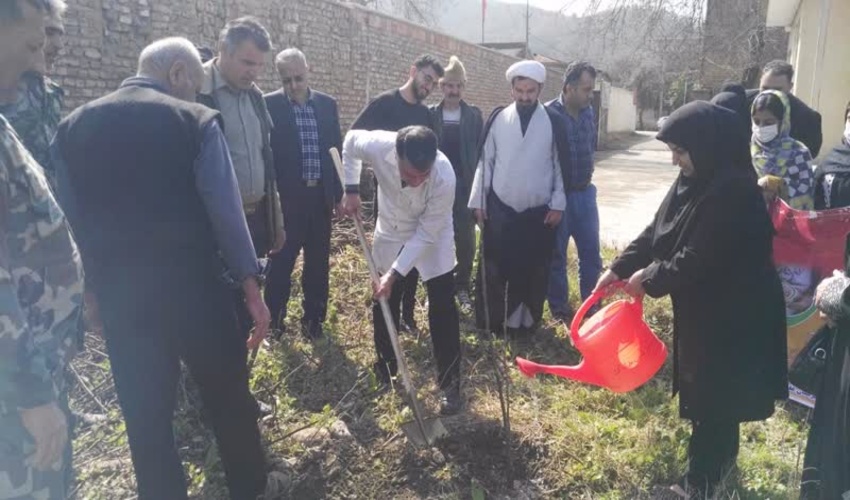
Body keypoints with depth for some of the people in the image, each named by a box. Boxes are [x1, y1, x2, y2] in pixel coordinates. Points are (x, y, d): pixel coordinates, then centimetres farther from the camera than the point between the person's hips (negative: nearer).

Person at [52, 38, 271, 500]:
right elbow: (225, 211, -10)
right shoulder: (195, 120, -6)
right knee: (229, 397, 17)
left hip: (117, 297, 3)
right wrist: (251, 287, -5)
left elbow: (68, 219, 5)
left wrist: (99, 283, 13)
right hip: (192, 286, -3)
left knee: (145, 416, 15)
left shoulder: (72, 127, 6)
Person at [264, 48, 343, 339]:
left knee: (318, 261, 11)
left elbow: (336, 149, 11)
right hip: (286, 196, -4)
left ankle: (313, 318, 25)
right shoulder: (270, 105, -4)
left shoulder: (327, 104, 7)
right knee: (282, 259, 5)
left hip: (320, 195, 4)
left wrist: (338, 192, 8)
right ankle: (273, 318, 20)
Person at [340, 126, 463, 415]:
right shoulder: (378, 146, -32)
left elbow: (425, 234, -27)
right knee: (383, 305, 12)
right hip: (390, 232, 3)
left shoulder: (444, 178, -37)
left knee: (442, 311, -5)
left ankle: (450, 383, 9)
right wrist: (351, 189, -12)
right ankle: (384, 369, 33)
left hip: (432, 237, -3)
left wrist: (395, 273, -29)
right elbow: (351, 140, -6)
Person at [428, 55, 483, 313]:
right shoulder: (429, 114, 3)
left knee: (466, 242, 3)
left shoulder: (474, 115, 4)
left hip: (465, 187, 0)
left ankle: (462, 288, 18)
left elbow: (481, 152, 1)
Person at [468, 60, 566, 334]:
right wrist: (478, 201, 1)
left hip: (539, 213, 0)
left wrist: (558, 204, -2)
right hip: (500, 209, 0)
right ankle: (489, 324, 18)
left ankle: (523, 323, 22)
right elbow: (485, 162, 3)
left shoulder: (552, 122, -1)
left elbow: (559, 165, 3)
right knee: (493, 270, 4)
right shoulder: (498, 119, 1)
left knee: (533, 272, 8)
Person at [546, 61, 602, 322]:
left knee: (591, 252, 11)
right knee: (556, 254, 8)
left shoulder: (588, 112, 4)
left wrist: (586, 176, 16)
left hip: (585, 193, 6)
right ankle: (559, 307, 22)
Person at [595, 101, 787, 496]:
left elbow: (699, 259, -26)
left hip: (732, 316, -9)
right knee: (701, 391, 21)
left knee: (715, 399, 2)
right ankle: (719, 459, 42)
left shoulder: (734, 191, -26)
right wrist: (619, 268, -2)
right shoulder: (692, 180, 3)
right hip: (702, 309, 9)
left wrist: (650, 278, -13)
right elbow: (657, 230, 6)